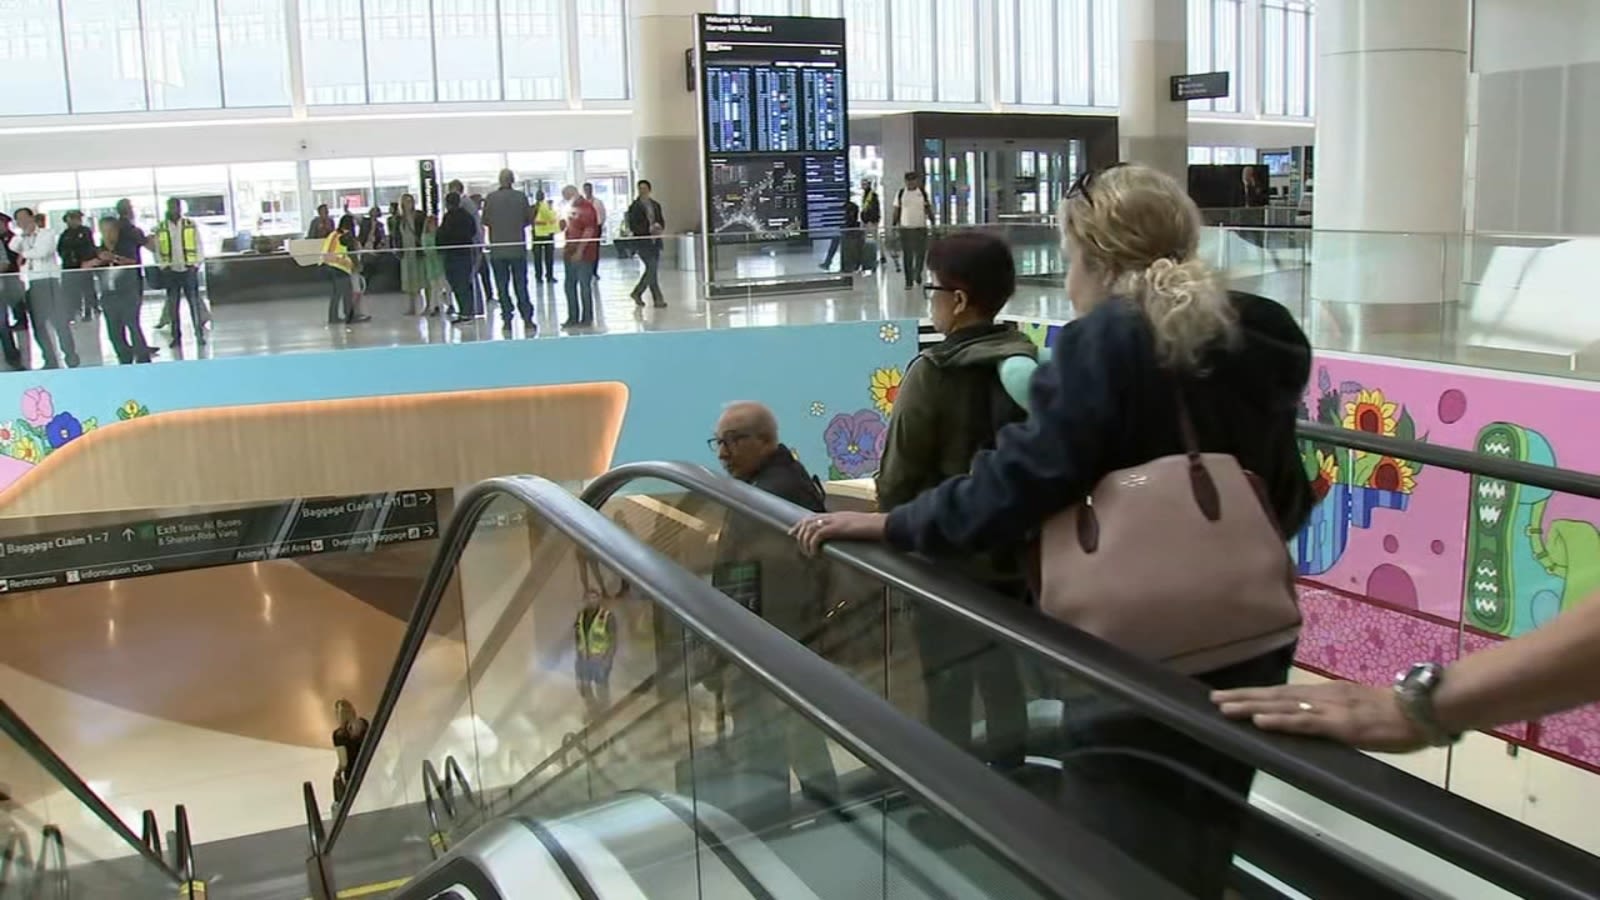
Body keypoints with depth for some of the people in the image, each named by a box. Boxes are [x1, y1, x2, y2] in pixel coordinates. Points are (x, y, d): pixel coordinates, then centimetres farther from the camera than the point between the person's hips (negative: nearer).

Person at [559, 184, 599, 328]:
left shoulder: (586, 207, -12)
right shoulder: (572, 207, 15)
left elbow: (589, 231, -18)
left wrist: (579, 251, -21)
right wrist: (566, 247, 13)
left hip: (584, 254, -9)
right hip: (571, 254, 9)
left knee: (584, 286, -2)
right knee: (570, 285, 10)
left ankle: (587, 318, 5)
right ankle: (573, 318, 17)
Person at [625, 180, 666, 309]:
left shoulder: (655, 205, 13)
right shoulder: (634, 207, -4)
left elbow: (661, 221, 16)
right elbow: (633, 226, -10)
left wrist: (659, 228, -7)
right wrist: (649, 229, -19)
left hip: (655, 241, 6)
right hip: (642, 242, -6)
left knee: (652, 270, 8)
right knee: (652, 268, -13)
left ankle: (637, 293, 21)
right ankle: (658, 299, -6)